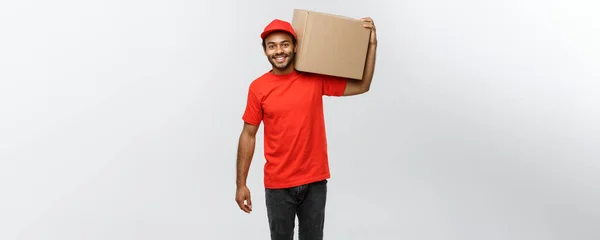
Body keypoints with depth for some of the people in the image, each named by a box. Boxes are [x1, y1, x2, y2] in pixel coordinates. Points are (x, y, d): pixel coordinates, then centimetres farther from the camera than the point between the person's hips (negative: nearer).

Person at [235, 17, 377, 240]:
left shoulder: (316, 78, -3)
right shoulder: (258, 87, -6)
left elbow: (361, 86, 2)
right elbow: (248, 135, 0)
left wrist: (371, 45, -6)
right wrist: (241, 183, -1)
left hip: (314, 181, 1)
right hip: (277, 184, -1)